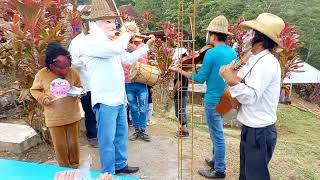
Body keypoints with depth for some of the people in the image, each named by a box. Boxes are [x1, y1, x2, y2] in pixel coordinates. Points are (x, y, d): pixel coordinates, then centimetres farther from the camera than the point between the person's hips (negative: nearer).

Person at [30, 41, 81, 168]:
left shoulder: (73, 73, -9)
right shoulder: (42, 74, -11)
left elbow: (79, 87, 5)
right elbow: (34, 90, 3)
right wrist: (43, 98, -16)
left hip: (73, 116, 1)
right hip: (54, 118, -1)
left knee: (73, 143, 15)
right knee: (60, 146, 10)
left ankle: (75, 167, 37)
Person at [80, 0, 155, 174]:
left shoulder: (111, 41, 14)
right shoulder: (90, 41, -14)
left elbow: (128, 58, 23)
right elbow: (115, 49, -32)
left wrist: (146, 45, 17)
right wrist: (126, 34, -13)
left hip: (119, 97, 9)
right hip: (105, 100, -9)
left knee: (121, 135, 20)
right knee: (107, 139, 3)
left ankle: (121, 165, 37)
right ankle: (108, 173, 21)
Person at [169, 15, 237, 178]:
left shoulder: (211, 53, -19)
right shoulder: (232, 52, 4)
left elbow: (200, 79, -15)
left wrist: (179, 71, -7)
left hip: (214, 100, -8)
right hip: (226, 99, 8)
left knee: (217, 136, 3)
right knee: (217, 133, 22)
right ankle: (217, 160, 37)